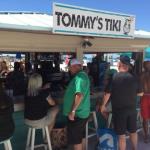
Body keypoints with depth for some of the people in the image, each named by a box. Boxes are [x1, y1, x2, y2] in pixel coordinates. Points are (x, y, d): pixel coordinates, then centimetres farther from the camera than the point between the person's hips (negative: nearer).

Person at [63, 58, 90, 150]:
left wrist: (72, 111, -28)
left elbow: (79, 95, -31)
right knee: (80, 137, 22)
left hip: (77, 114, -10)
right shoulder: (83, 75, 12)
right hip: (82, 112, 10)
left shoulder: (79, 77, -21)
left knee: (75, 139, 4)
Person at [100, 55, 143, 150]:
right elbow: (140, 93, 6)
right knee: (133, 131, 23)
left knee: (121, 135, 6)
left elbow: (107, 93, -11)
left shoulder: (113, 77, -12)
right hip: (132, 109, 4)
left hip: (119, 110, -4)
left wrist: (103, 105, 2)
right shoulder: (134, 78, -3)